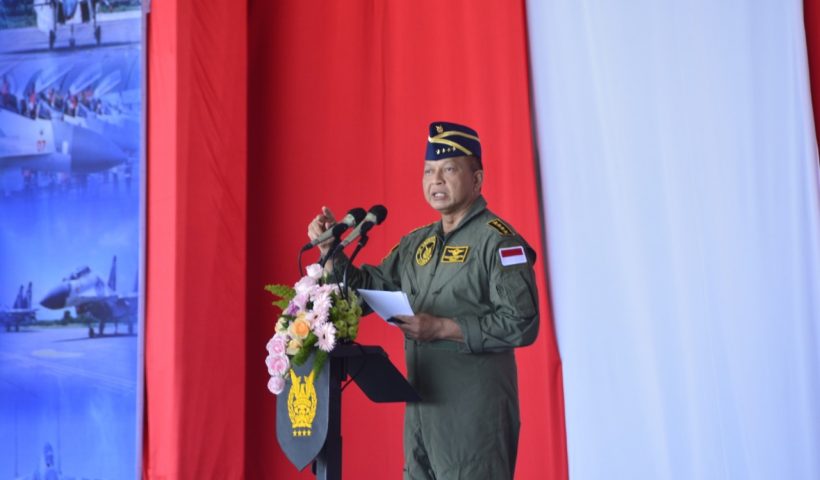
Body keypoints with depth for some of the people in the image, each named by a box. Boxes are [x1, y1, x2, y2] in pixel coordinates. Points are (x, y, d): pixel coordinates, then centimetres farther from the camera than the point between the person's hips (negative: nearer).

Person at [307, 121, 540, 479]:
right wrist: (331, 249, 6)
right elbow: (369, 288, 20)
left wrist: (443, 328, -21)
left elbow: (521, 324, -18)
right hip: (420, 406, 8)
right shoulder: (417, 243, 13)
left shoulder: (498, 240, -10)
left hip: (474, 411, -8)